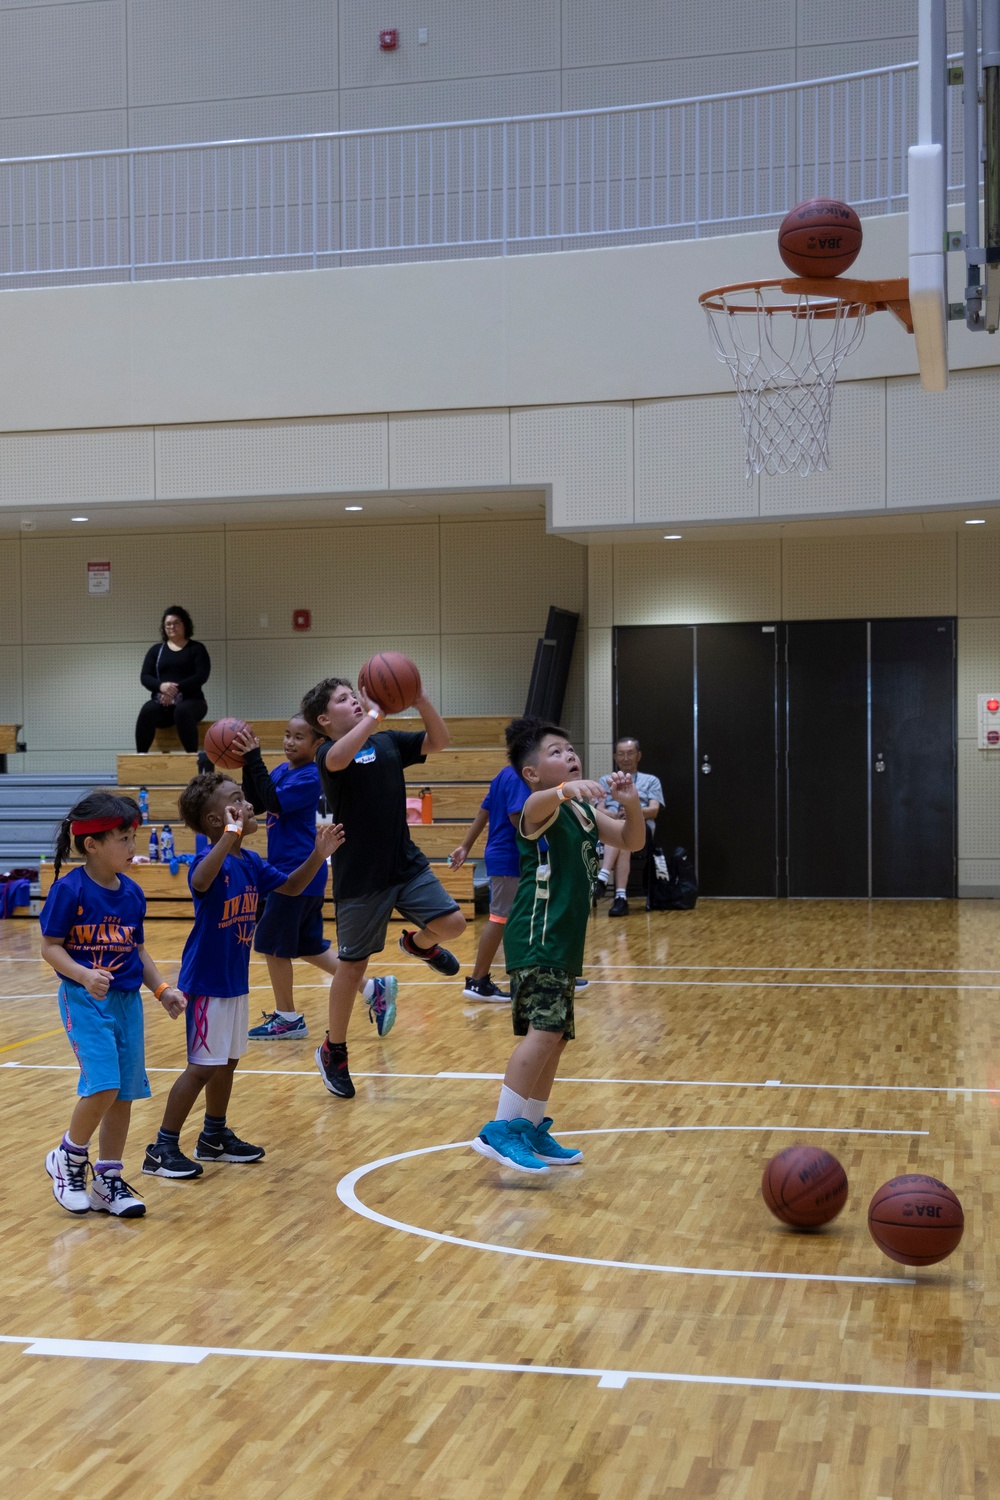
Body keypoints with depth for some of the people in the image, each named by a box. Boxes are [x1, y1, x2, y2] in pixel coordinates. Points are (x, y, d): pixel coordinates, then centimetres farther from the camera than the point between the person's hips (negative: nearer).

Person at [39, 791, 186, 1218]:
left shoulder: (132, 894, 6)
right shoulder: (70, 890, -12)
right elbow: (50, 947, -10)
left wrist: (162, 989, 8)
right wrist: (84, 976, -25)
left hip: (127, 1001, 6)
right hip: (84, 1000, -6)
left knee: (125, 1093, 7)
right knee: (103, 1085, -17)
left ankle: (109, 1181, 20)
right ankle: (68, 1158, 9)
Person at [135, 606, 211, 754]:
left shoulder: (196, 648, 8)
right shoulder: (156, 650, 17)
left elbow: (202, 675, -5)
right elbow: (145, 677, 6)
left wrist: (177, 689, -19)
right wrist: (161, 686, -17)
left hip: (190, 701, -2)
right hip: (162, 703, 2)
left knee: (182, 711, -39)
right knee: (147, 710, -33)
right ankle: (141, 754, -35)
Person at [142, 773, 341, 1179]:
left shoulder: (250, 863, 6)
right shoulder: (211, 860, -20)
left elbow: (291, 887, 19)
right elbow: (200, 880, -45)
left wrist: (318, 855, 4)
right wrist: (231, 834, -49)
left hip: (236, 980, 9)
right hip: (207, 982, -9)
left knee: (227, 1061, 18)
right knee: (202, 1067, -6)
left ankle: (215, 1137, 32)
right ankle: (162, 1149, 3)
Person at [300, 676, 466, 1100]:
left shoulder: (388, 742, 8)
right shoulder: (328, 753, -10)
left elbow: (438, 740, 1)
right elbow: (340, 758, -34)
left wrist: (418, 698, -13)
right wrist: (373, 715, -27)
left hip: (407, 864, 5)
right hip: (359, 877, -5)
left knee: (452, 923, -10)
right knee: (353, 965, 3)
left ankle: (420, 944, 27)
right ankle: (333, 1052, 22)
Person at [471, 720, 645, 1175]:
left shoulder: (584, 812, 16)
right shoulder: (542, 809, -10)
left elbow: (632, 840, 14)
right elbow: (536, 804, -35)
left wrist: (631, 804, -7)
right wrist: (564, 790, -58)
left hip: (563, 942, 10)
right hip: (537, 937, -10)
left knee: (555, 1037, 14)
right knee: (544, 1030, -20)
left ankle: (532, 1131, 25)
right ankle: (500, 1132, -18)